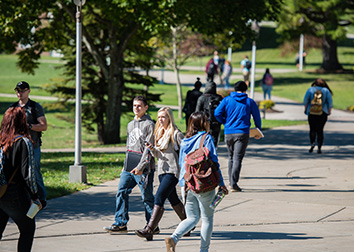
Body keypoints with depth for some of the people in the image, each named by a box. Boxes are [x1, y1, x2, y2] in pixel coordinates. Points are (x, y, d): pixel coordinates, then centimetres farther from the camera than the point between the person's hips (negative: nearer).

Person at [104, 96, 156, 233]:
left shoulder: (149, 124, -6)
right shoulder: (130, 125, 18)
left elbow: (148, 148, -12)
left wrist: (141, 166, -19)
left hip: (143, 168, -7)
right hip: (129, 168, 7)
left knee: (147, 196, -2)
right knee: (122, 192, 2)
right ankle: (120, 223, 7)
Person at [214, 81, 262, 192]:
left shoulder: (227, 100, 6)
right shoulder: (250, 102, 6)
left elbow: (217, 113, -2)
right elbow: (257, 117, 12)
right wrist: (258, 131, 27)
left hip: (228, 133, 2)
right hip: (242, 133, -2)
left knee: (231, 157, 18)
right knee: (237, 158, -7)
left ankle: (232, 182, 22)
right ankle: (233, 184, -17)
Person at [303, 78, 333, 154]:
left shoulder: (310, 90, 1)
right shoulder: (326, 90, 2)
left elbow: (305, 100, -2)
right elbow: (330, 102, -1)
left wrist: (306, 109, 7)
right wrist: (329, 111, 5)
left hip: (312, 113, -1)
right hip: (323, 113, 1)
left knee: (312, 129, 11)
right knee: (320, 130, 5)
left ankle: (312, 143, -13)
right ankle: (319, 148, -2)